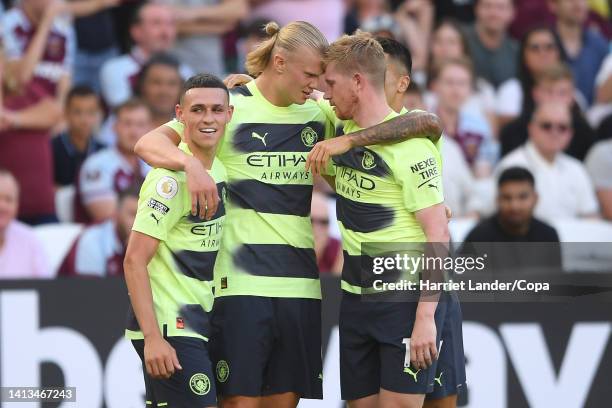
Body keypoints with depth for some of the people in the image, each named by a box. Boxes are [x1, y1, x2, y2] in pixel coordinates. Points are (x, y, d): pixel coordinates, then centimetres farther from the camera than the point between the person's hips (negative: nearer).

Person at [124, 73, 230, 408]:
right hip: (168, 329, -9)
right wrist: (153, 338, -23)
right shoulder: (172, 177, -15)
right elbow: (134, 260, -18)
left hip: (197, 324, 9)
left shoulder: (219, 170, 11)